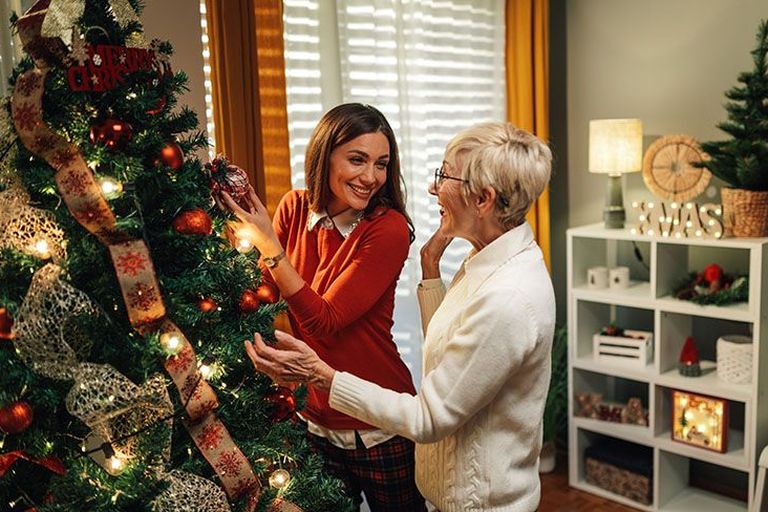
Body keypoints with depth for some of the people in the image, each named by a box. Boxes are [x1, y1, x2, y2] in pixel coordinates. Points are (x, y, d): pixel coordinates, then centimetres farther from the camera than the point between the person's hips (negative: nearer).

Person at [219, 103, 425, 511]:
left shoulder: (389, 229, -20)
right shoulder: (294, 208, -5)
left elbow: (324, 322, -23)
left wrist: (268, 242, -27)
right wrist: (241, 226, -17)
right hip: (312, 420, 4)